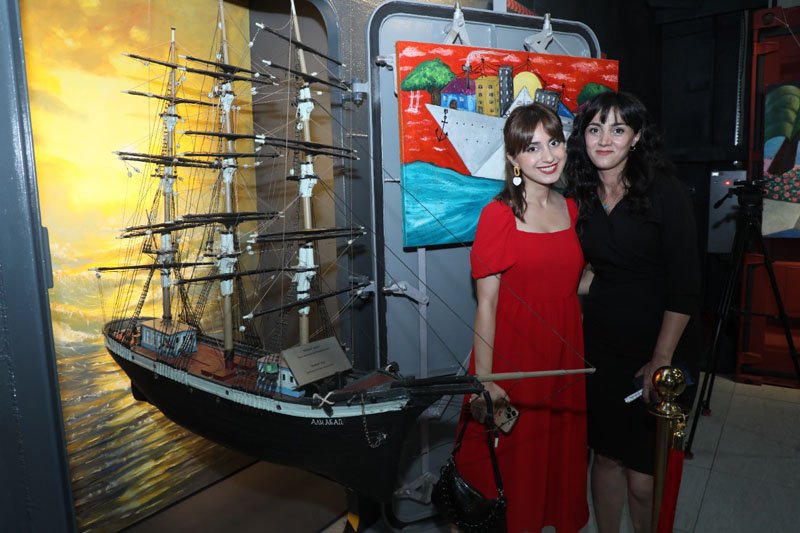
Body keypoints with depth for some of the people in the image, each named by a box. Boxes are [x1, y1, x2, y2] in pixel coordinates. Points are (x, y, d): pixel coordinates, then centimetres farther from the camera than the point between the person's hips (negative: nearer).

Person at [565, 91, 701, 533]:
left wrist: (661, 359, -15)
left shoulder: (664, 191, -10)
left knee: (644, 474, 0)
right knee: (606, 454, 13)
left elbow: (685, 286, -12)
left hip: (661, 345, -4)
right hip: (602, 343, 4)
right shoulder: (580, 195, 4)